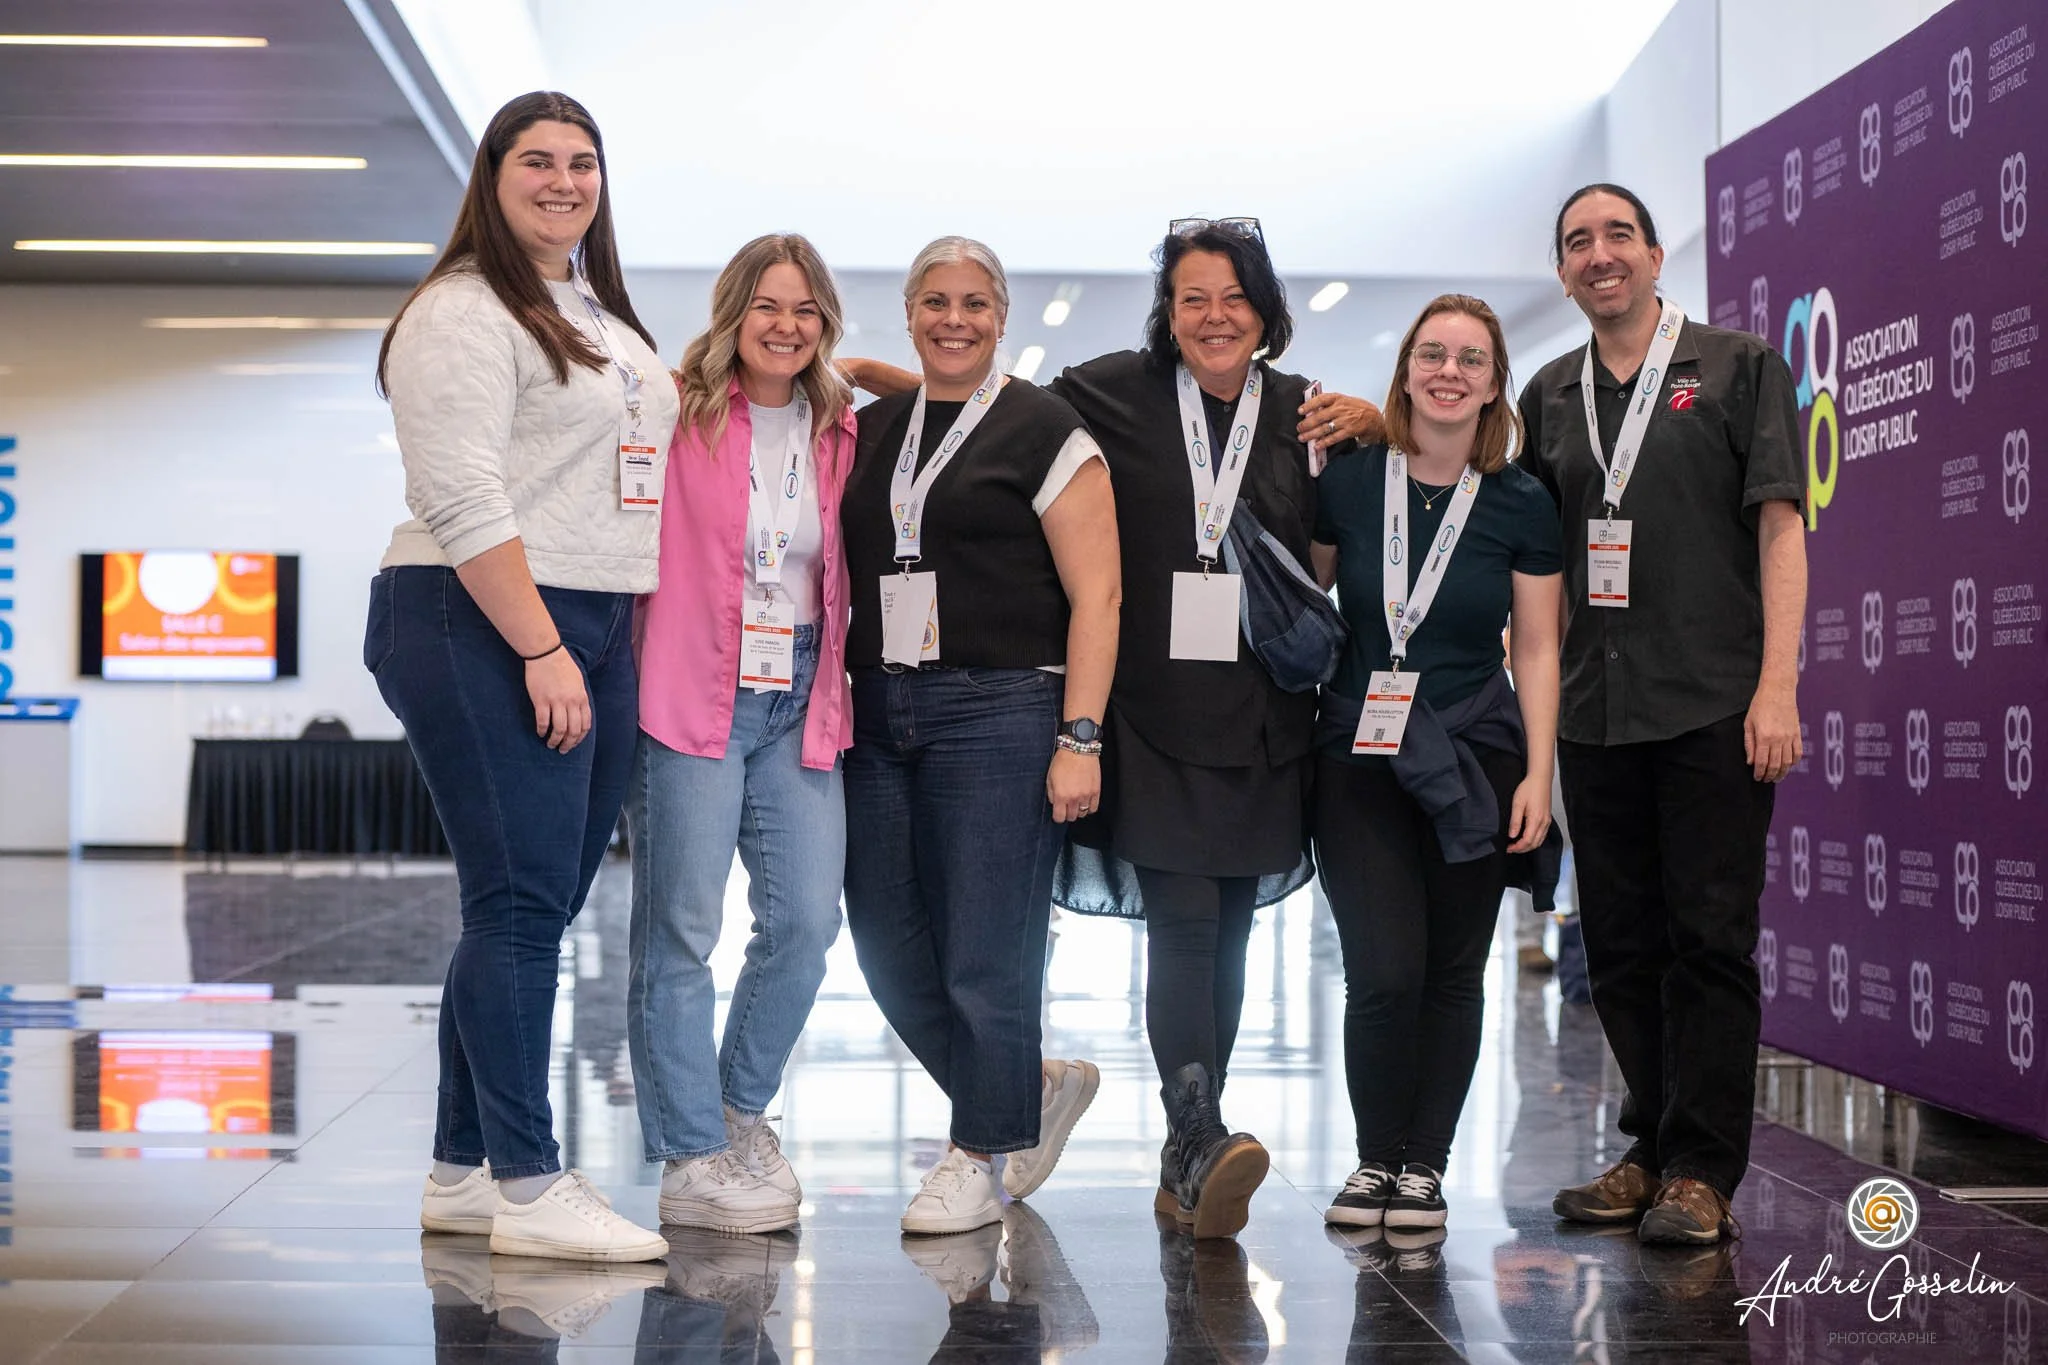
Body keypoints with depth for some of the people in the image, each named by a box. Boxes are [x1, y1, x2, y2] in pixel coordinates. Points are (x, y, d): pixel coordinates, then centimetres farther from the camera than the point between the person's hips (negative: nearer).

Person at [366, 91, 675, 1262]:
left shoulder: (601, 316, 21)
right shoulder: (464, 313, -7)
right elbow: (464, 501, -16)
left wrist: (632, 644, 17)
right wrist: (544, 652, -19)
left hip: (589, 636, 9)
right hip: (484, 633, -9)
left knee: (536, 911, 9)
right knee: (521, 904, -9)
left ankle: (463, 1173, 17)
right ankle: (527, 1187, -4)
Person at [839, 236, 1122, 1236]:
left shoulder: (1044, 432, -1)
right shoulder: (871, 431, 15)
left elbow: (1095, 596, -6)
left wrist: (1080, 738, -14)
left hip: (999, 712, -6)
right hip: (880, 714, 6)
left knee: (986, 955, -3)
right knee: (888, 944, 6)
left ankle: (982, 1155, 15)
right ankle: (1039, 1088, 26)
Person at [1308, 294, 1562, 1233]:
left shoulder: (1522, 506, 1)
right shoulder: (1344, 485, 0)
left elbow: (1536, 652, 4)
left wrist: (1538, 774, -3)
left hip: (1475, 762, 1)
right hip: (1359, 758, -1)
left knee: (1453, 972, 3)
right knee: (1384, 970, -10)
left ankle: (1424, 1167, 16)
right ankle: (1375, 1158, 10)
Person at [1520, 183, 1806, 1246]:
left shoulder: (1739, 368, 4)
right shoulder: (1551, 395, 15)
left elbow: (1779, 528, -3)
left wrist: (1778, 684, -12)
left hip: (1713, 706, -4)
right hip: (1595, 710, 5)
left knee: (1710, 936, -4)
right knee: (1620, 940, 9)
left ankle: (1703, 1170, 3)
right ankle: (1653, 1148, 21)